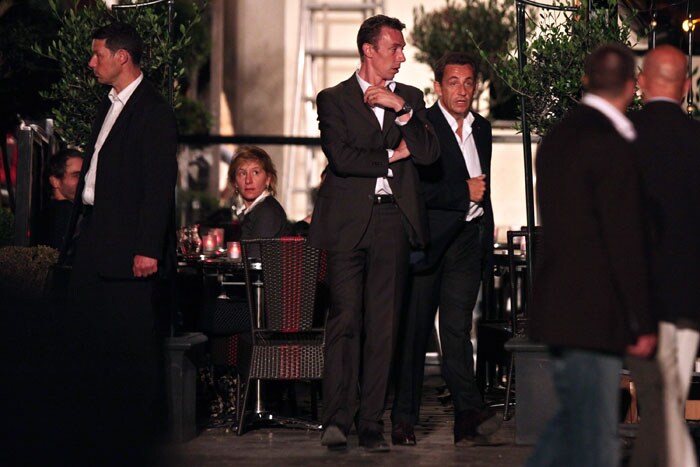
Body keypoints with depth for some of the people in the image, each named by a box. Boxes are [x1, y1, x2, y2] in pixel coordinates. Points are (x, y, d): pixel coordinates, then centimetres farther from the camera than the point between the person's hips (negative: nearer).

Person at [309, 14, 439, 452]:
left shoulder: (410, 98, 17)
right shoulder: (334, 99, 6)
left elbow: (430, 152, 4)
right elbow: (341, 157, -8)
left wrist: (402, 109, -6)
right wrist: (392, 156, 0)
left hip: (393, 219, 3)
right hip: (349, 220, -3)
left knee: (383, 326, 1)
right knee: (345, 319, -9)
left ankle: (372, 424, 3)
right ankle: (337, 419, -8)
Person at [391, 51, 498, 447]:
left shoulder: (482, 128, 17)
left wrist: (488, 234, 24)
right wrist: (462, 192, -11)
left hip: (469, 239, 4)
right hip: (429, 239, -4)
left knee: (457, 327, -6)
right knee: (415, 329, 1)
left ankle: (469, 414, -16)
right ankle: (405, 418, 8)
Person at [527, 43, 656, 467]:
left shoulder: (558, 137, 13)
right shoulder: (611, 145, -15)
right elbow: (625, 239, -16)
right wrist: (642, 323, -12)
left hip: (558, 302, 9)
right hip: (595, 312, -9)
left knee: (575, 418, 18)